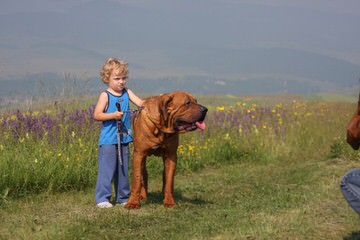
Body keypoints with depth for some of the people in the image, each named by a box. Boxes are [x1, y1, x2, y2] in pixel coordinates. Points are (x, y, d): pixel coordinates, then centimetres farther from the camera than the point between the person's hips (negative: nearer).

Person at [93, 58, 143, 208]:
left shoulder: (127, 93, 7)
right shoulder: (105, 95, -8)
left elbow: (141, 104, -2)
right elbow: (96, 115, -13)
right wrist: (113, 115, -23)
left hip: (124, 139, 6)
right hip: (108, 140, -6)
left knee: (123, 169, 13)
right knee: (107, 169, -5)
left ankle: (123, 197, 23)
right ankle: (102, 198, 2)